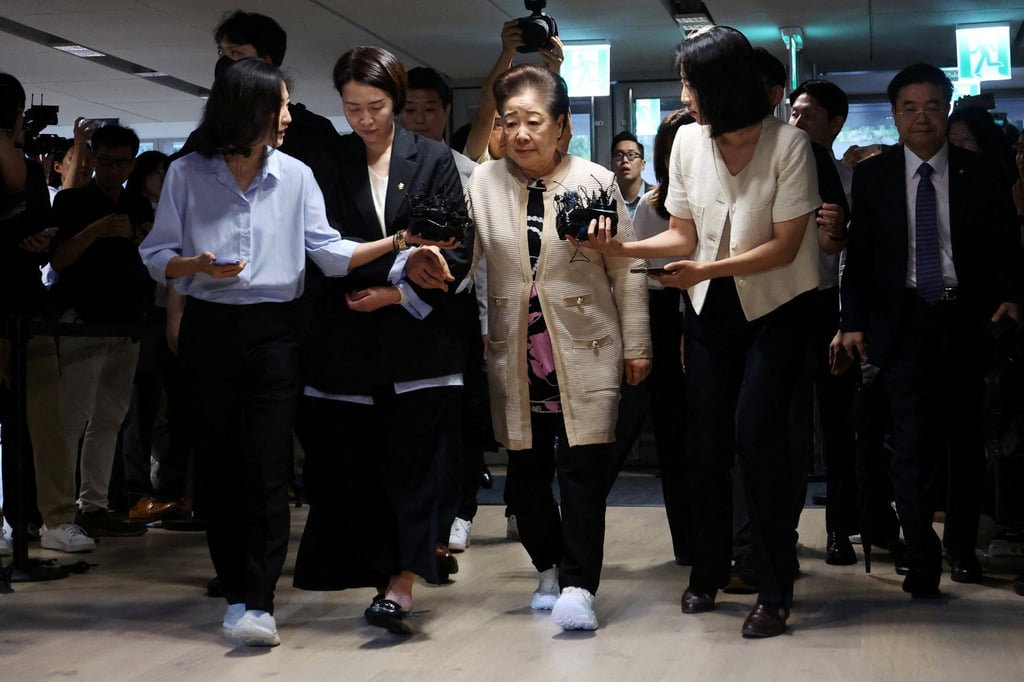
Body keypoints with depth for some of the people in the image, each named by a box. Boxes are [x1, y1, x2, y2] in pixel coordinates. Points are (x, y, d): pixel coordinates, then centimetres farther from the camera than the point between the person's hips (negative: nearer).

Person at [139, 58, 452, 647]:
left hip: (274, 333, 0)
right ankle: (237, 590, 18)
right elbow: (156, 256, 2)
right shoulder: (187, 175, 1)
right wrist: (197, 265, -18)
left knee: (267, 468, -8)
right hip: (209, 332, 1)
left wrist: (395, 242, -14)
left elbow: (329, 252, -2)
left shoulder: (296, 176, 4)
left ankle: (259, 601, -7)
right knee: (219, 465, 5)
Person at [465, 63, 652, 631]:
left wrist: (636, 345, 3)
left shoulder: (596, 182, -1)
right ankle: (551, 568, 30)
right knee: (525, 473, 9)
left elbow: (625, 271, 2)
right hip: (515, 356, 3)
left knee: (582, 469, -7)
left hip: (585, 352, -2)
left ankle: (578, 586, -1)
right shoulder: (483, 184, 3)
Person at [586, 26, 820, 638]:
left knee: (755, 433, -15)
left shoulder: (787, 144, -16)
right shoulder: (689, 142, -2)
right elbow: (684, 236, 3)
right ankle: (709, 575, 23)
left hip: (775, 310, -5)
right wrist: (623, 248, -13)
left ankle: (776, 592, -5)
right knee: (706, 444, 5)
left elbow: (785, 246, -16)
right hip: (711, 311, 5)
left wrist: (707, 270, -27)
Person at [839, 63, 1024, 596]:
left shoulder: (979, 176, 5)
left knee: (966, 440, 9)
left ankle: (962, 547, 25)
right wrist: (854, 321, -2)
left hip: (965, 318, 1)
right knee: (912, 445, -4)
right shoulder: (871, 176, 5)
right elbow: (858, 253, 4)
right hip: (903, 323, -1)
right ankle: (922, 562, 1)